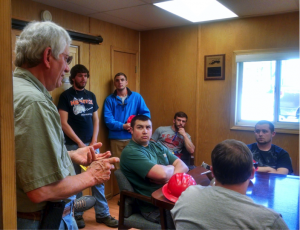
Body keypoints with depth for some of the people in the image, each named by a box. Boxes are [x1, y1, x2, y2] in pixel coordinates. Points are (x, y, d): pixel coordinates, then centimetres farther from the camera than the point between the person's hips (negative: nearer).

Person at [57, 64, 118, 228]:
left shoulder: (91, 96, 10)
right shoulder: (66, 96, -4)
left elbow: (96, 120, 11)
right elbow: (64, 123, -10)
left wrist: (93, 142, -1)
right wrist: (80, 143, -13)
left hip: (91, 144, 4)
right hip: (73, 145, -4)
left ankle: (103, 214, 18)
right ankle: (77, 214, 23)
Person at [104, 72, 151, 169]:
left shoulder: (136, 97, 8)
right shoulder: (109, 99, 6)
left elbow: (146, 113, 6)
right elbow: (108, 120, -3)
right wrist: (123, 126, -17)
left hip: (133, 138, 1)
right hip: (116, 139, 0)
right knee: (118, 168, 4)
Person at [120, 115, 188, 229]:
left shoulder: (158, 146, 14)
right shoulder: (130, 152, -12)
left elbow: (183, 166, 5)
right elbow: (161, 173, -23)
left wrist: (169, 177, -15)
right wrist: (171, 167, 0)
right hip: (154, 208, -7)